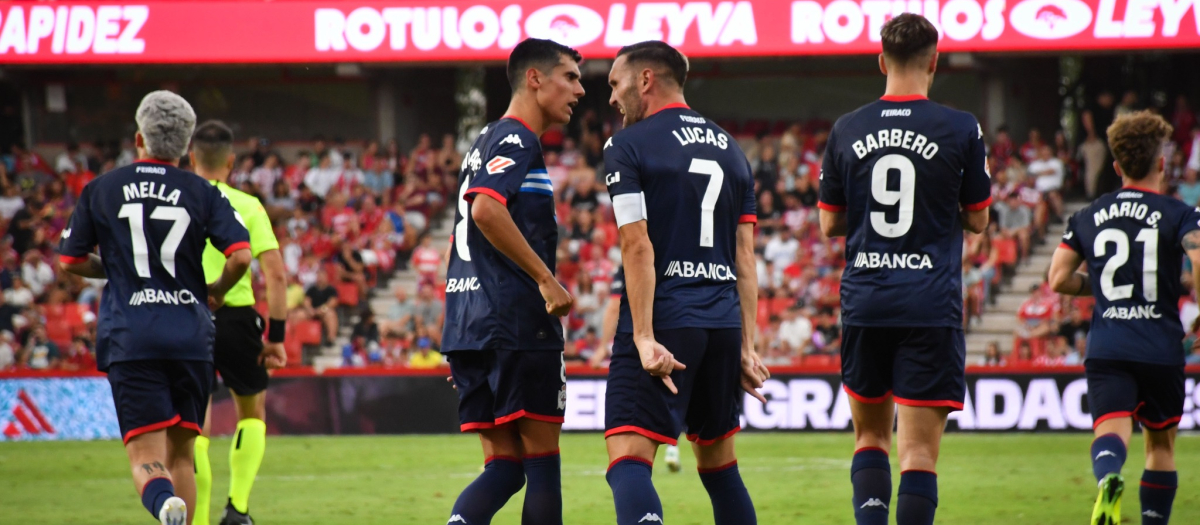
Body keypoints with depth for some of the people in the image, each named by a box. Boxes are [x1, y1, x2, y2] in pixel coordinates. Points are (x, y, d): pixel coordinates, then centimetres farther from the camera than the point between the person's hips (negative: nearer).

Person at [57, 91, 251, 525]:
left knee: (145, 456, -6)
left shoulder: (100, 190, 7)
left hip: (129, 338, -1)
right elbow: (241, 256, -6)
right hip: (191, 335, 1)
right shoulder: (204, 194, 6)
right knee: (181, 454, 14)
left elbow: (70, 261, 12)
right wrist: (217, 291, 14)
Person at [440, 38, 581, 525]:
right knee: (541, 460, -2)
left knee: (504, 466, 5)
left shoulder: (487, 143, 24)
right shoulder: (514, 140, -7)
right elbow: (486, 210, -24)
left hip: (467, 326, 9)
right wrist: (546, 279, -20)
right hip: (517, 321, -9)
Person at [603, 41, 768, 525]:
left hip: (663, 321, -6)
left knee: (628, 459, -13)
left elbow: (637, 247, -12)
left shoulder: (628, 146, -2)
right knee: (718, 463, 17)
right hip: (721, 322, 6)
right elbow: (745, 260, 13)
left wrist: (644, 338, -16)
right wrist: (747, 347, 13)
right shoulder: (730, 150, 17)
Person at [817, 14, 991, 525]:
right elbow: (977, 220, 6)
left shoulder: (847, 131, 4)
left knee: (869, 435, 18)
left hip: (864, 304, 3)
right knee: (920, 449, -3)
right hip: (931, 307, -3)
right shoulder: (961, 130, -4)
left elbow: (830, 224, 11)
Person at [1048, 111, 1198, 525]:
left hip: (1105, 349, 1)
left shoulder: (1087, 217, 10)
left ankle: (1108, 477, -46)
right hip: (1161, 348, -1)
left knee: (1112, 429, -13)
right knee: (1161, 443, 16)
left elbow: (1058, 279, 6)